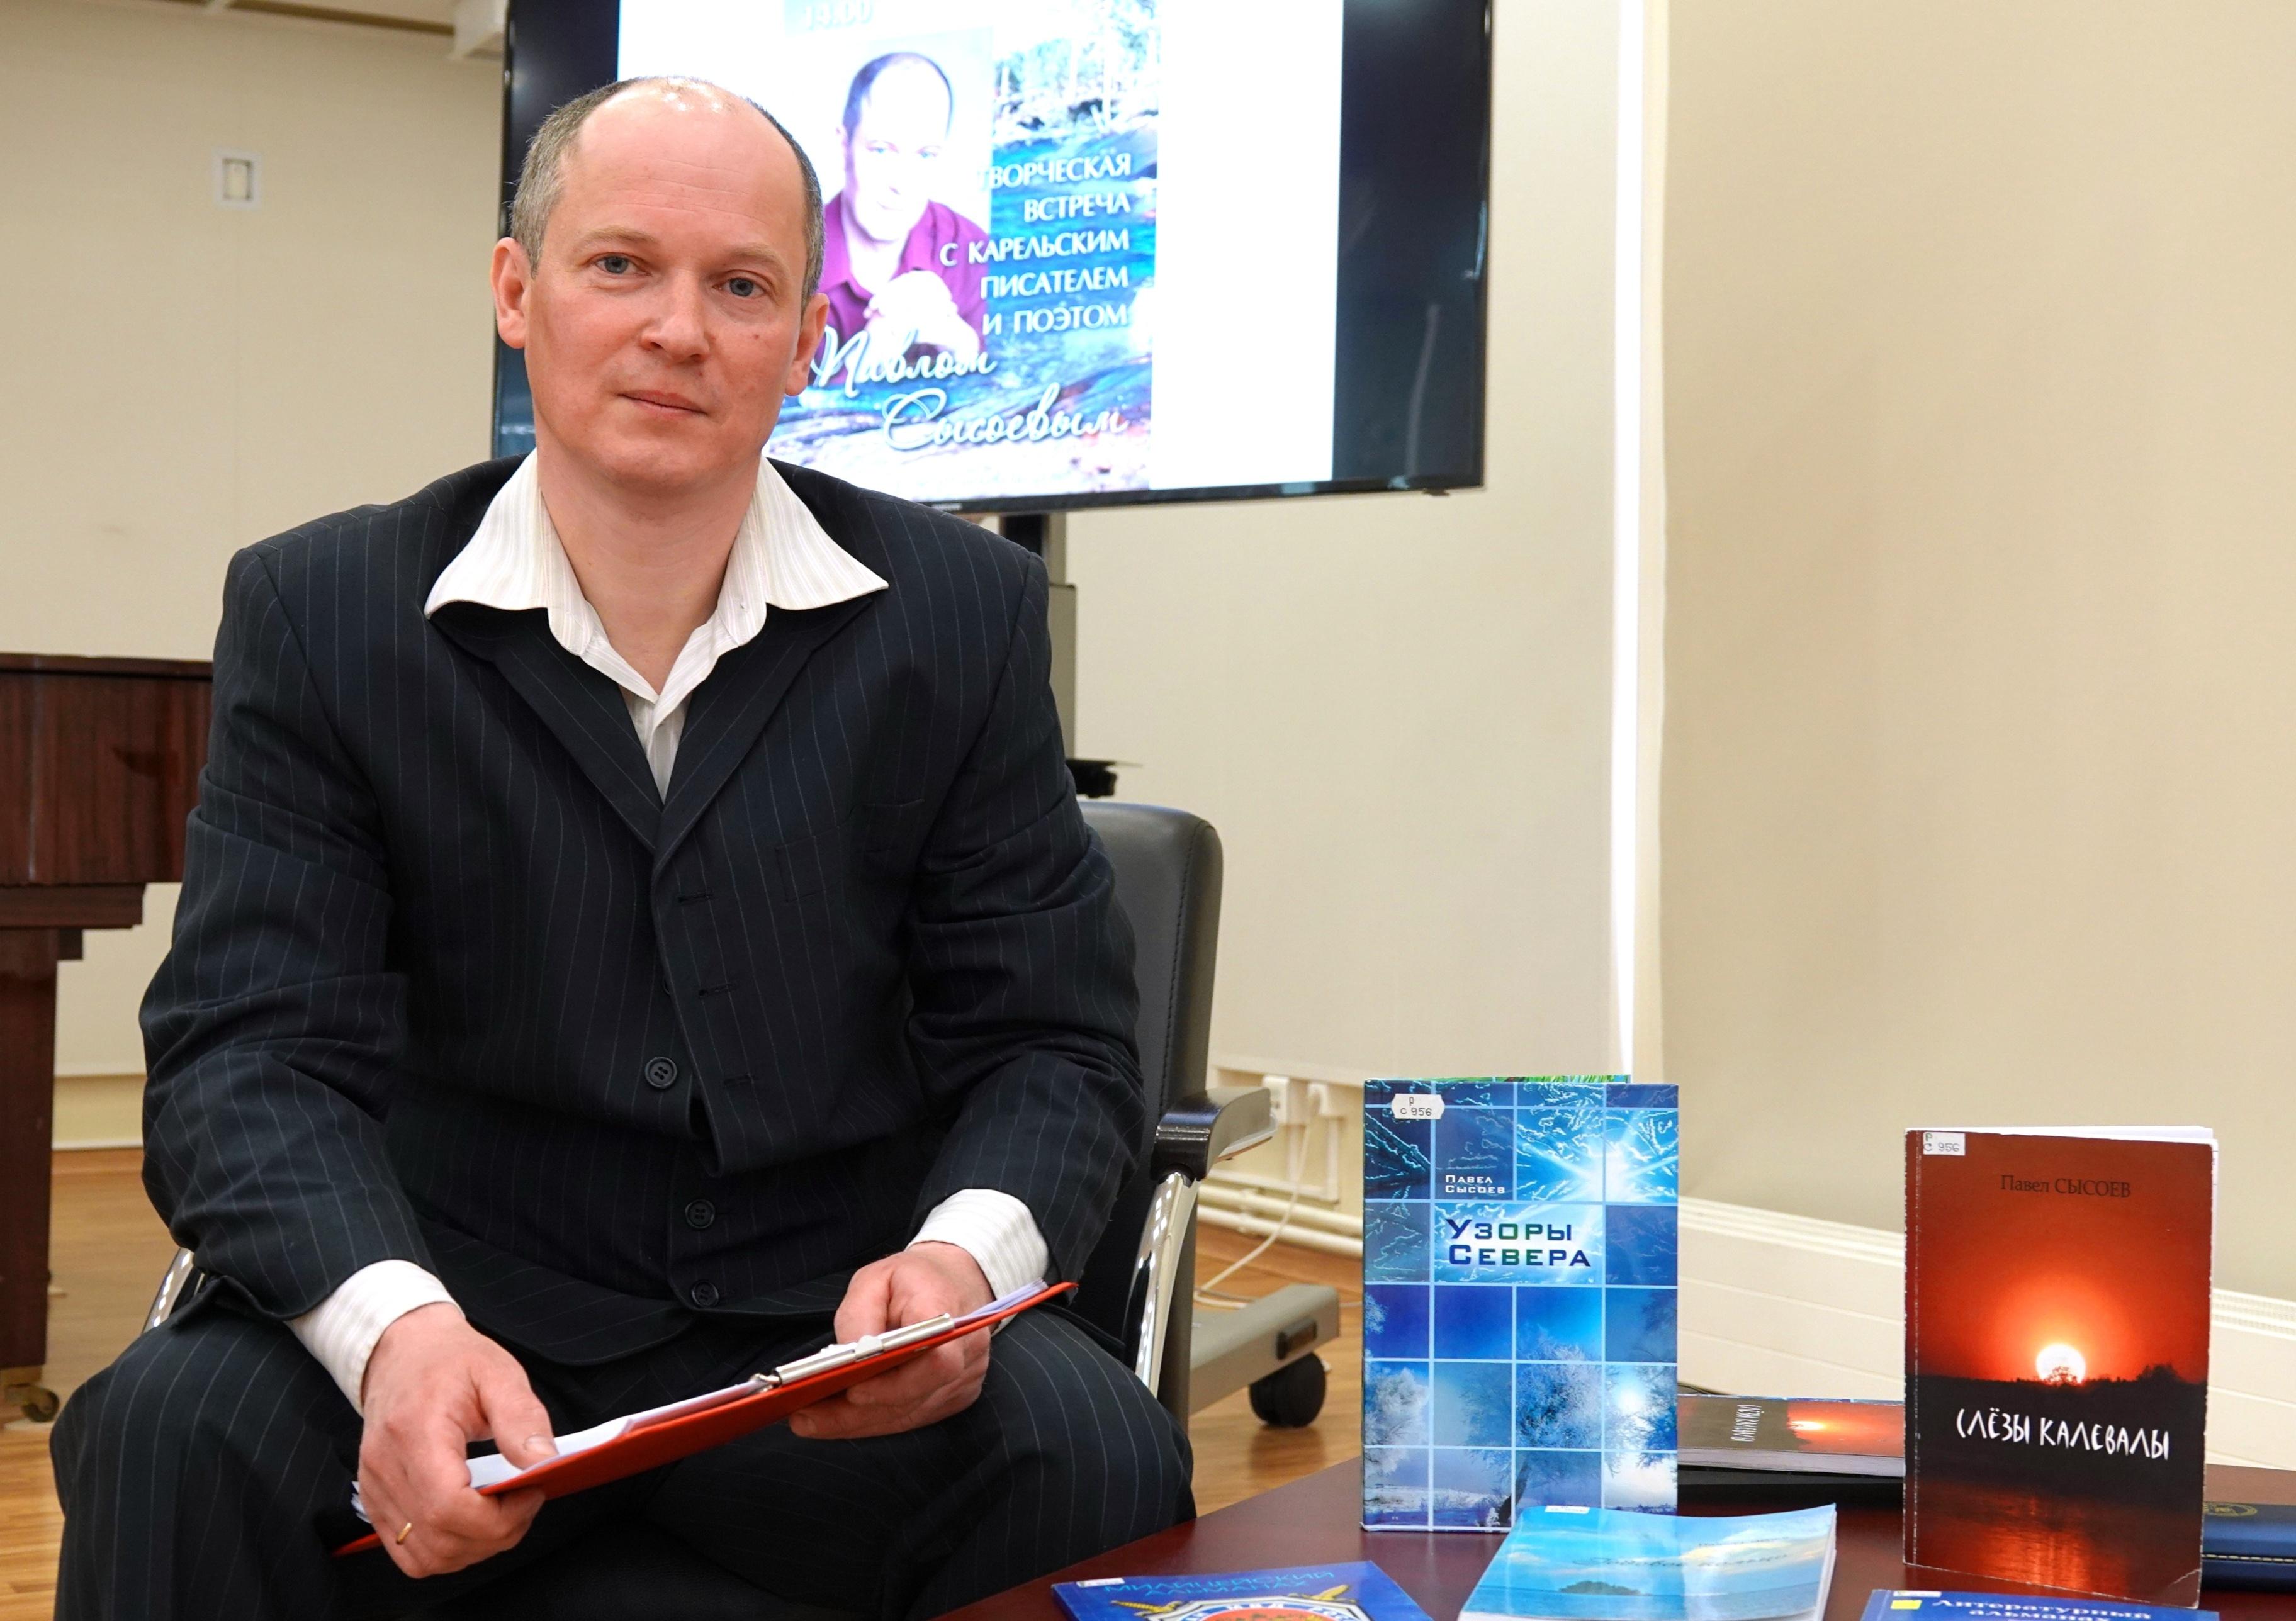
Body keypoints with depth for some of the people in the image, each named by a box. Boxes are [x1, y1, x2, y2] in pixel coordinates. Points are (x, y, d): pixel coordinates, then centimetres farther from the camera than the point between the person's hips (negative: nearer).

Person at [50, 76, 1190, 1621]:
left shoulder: (962, 611, 1)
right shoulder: (320, 613, 0)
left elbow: (1057, 1041, 1)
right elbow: (252, 1050, -8)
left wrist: (961, 1258, -23)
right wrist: (393, 1328, -30)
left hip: (832, 1314, 0)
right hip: (464, 1302, 0)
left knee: (1102, 1464, -29)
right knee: (176, 1437, -29)